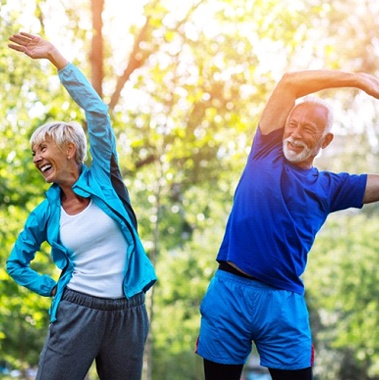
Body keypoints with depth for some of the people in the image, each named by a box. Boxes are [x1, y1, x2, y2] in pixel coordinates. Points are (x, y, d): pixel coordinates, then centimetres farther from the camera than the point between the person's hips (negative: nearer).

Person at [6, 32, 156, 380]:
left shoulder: (102, 177, 0)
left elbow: (97, 110, -9)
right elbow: (16, 264, 18)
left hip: (127, 312, -1)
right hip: (76, 312, 1)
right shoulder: (46, 212, 5)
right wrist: (54, 289, 4)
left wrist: (53, 54, -10)